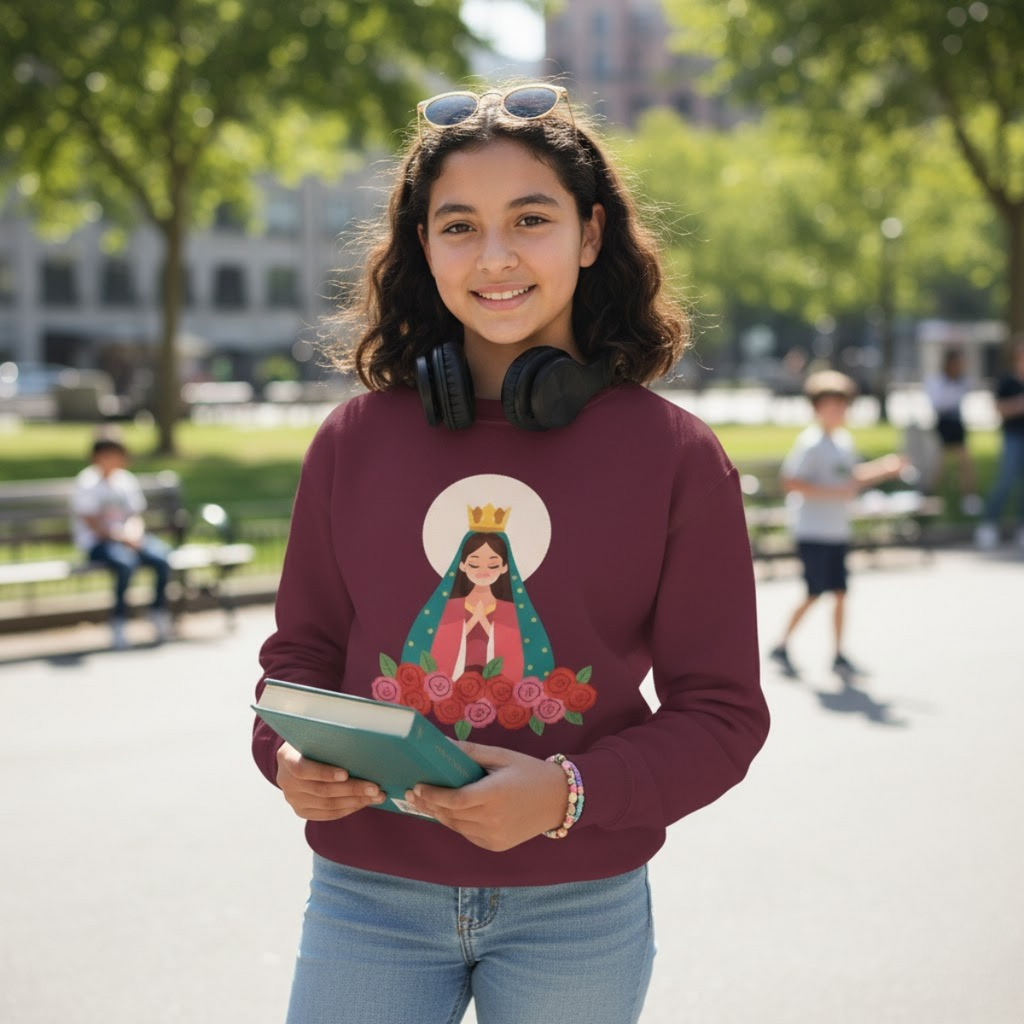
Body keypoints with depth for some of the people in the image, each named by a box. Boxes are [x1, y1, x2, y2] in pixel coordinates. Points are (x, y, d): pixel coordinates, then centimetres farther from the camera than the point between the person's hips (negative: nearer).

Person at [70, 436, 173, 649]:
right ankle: (118, 621, -20)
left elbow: (136, 516, 12)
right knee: (126, 561, -36)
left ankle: (158, 609, -2)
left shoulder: (126, 480, 11)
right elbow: (93, 524, -12)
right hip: (96, 542, -5)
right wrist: (121, 537, -20)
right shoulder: (87, 483, -7)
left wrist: (133, 533, -10)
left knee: (161, 555, -22)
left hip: (127, 537, 5)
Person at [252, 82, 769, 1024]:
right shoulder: (355, 441, 0)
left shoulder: (675, 454, -6)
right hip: (368, 899, 1)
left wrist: (570, 793, -20)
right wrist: (288, 754, -11)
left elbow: (720, 709, -5)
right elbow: (304, 645, 10)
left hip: (578, 913, -1)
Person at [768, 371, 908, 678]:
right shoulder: (810, 443, -14)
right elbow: (790, 483, -20)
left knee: (840, 593, 5)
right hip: (813, 533, -7)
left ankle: (838, 655, 12)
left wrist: (884, 468, 11)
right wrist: (834, 492, -24)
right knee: (814, 594, -5)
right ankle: (782, 647, 9)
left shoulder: (844, 441, 12)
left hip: (837, 532, 7)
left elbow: (853, 477, 25)